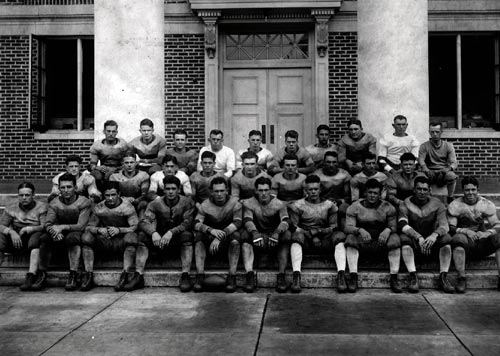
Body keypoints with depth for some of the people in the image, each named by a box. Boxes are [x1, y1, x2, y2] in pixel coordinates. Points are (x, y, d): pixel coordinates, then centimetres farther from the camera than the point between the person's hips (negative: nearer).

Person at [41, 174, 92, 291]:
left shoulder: (84, 202, -9)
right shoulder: (54, 203, 4)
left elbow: (81, 226, -19)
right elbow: (48, 224, -6)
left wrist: (63, 227, -34)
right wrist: (54, 231, -30)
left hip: (77, 234, -3)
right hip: (60, 237, 4)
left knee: (72, 237, -38)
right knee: (44, 238, -26)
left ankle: (73, 276, -39)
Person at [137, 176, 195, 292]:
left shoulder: (187, 202, -6)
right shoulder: (155, 204, -1)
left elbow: (188, 223, -18)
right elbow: (144, 222, -14)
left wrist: (171, 232, -35)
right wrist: (153, 232, -36)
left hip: (178, 239, -2)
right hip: (159, 238, 2)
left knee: (187, 234, -33)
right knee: (142, 235, -21)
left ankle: (185, 277, -36)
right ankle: (138, 276, -25)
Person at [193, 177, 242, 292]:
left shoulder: (234, 203, -9)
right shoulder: (205, 205, -4)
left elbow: (237, 223, -22)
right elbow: (197, 223, -16)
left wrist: (221, 236, -36)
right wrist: (211, 230, -38)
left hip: (228, 238, -2)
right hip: (210, 237, 2)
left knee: (236, 235, -33)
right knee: (198, 235, -27)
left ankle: (232, 277, -30)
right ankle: (200, 276, -28)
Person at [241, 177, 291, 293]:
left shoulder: (279, 204, -2)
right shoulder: (249, 203, 0)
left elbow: (285, 221, -17)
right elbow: (247, 220, -17)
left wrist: (277, 233, -39)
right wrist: (254, 233, -39)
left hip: (275, 238, 0)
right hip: (257, 235, 0)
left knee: (287, 234, -31)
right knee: (245, 234, -30)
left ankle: (281, 276, -32)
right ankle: (249, 275, -37)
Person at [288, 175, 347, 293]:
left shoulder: (329, 205, 15)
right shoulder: (298, 205, 10)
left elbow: (334, 226, 8)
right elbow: (293, 227, -1)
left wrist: (320, 231, -12)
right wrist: (311, 235, -13)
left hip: (325, 240, 2)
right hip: (306, 240, -1)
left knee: (339, 236, -27)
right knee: (297, 236, -34)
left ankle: (341, 275, -38)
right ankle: (296, 276, -45)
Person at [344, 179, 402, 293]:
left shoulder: (388, 207, 4)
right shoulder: (355, 207, 0)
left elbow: (394, 226, -2)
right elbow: (348, 227, -10)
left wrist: (388, 230, -27)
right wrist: (360, 230, -33)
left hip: (381, 242, 1)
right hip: (362, 243, 0)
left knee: (395, 238, -27)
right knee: (351, 238, -30)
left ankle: (394, 278, -26)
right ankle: (353, 277, -33)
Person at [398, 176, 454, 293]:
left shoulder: (437, 204, -2)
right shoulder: (406, 204, -6)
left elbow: (444, 226, -16)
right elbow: (402, 225, -22)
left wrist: (434, 235, -40)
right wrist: (419, 237, -39)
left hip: (432, 241, 1)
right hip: (413, 241, -1)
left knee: (447, 238, -26)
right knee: (404, 238, -32)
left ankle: (443, 277, -22)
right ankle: (413, 277, -33)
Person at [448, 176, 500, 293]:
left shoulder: (487, 205, 7)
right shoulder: (455, 205, 1)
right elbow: (450, 228, -6)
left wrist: (487, 233, -23)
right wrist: (465, 231, -25)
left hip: (483, 244, 2)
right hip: (465, 244, -2)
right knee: (458, 238, -36)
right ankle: (461, 278, -32)